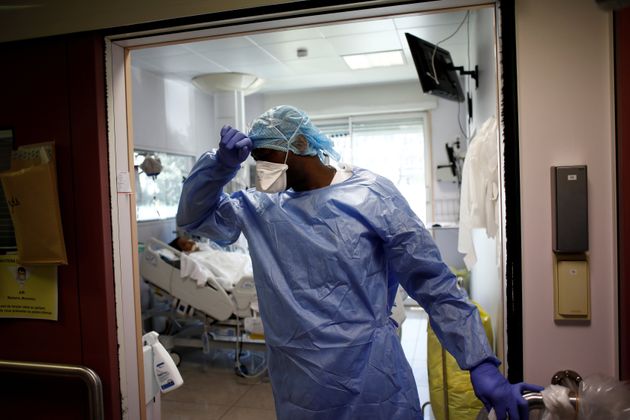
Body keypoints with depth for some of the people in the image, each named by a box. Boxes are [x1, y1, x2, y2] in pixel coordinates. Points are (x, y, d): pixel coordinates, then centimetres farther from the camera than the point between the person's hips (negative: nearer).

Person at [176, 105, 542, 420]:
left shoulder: (371, 195, -10)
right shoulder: (260, 207, 4)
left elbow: (434, 285, -8)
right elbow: (194, 217, 9)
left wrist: (483, 365, -12)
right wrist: (222, 164, -8)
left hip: (373, 383, -3)